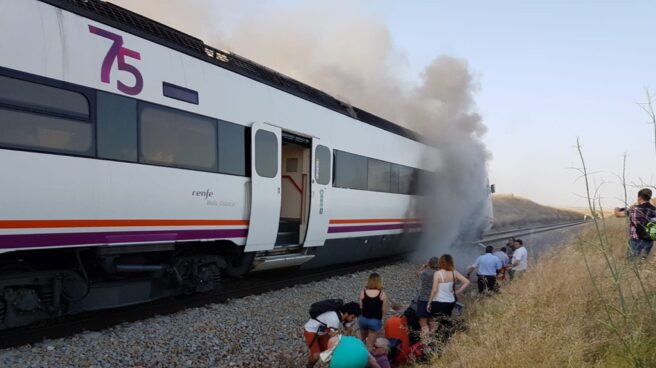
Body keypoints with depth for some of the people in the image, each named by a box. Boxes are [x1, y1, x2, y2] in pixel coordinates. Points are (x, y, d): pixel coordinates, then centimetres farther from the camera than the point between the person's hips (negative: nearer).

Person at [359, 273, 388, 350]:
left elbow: (361, 306, -3)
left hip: (363, 319, 3)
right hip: (375, 321, -2)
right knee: (370, 345, 9)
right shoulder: (382, 294, -13)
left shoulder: (363, 292, -7)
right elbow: (384, 309, -9)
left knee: (362, 339, 30)